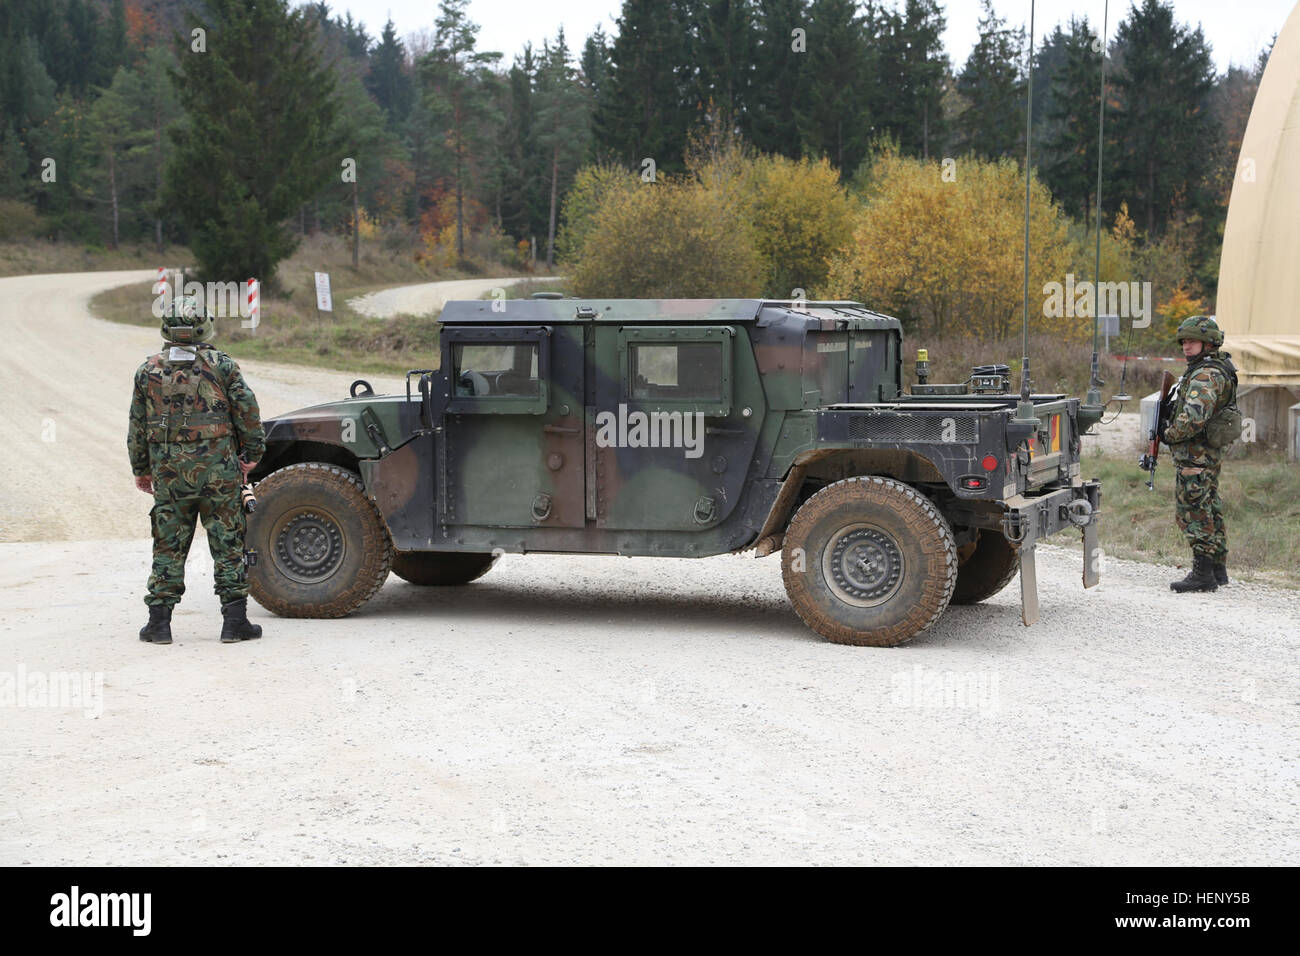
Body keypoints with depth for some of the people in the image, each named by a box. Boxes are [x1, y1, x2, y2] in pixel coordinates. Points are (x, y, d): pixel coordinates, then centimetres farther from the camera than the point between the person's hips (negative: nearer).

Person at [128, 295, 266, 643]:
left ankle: (159, 622, 8)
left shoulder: (148, 371, 4)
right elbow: (249, 414, -4)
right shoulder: (222, 365, -2)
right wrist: (251, 454, 7)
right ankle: (234, 621, 5)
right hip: (218, 471, -2)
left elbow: (137, 427, 9)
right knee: (228, 545, 4)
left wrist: (140, 470, 17)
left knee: (168, 548, 8)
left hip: (168, 472, 2)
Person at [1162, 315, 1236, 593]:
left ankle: (1203, 573, -6)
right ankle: (1218, 570, 22)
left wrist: (1169, 435, -14)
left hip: (1195, 457, -11)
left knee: (1193, 514, -7)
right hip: (1209, 455, 11)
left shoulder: (1206, 376, -19)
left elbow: (1193, 418, -30)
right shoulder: (1216, 369, 15)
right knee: (1210, 512, 15)